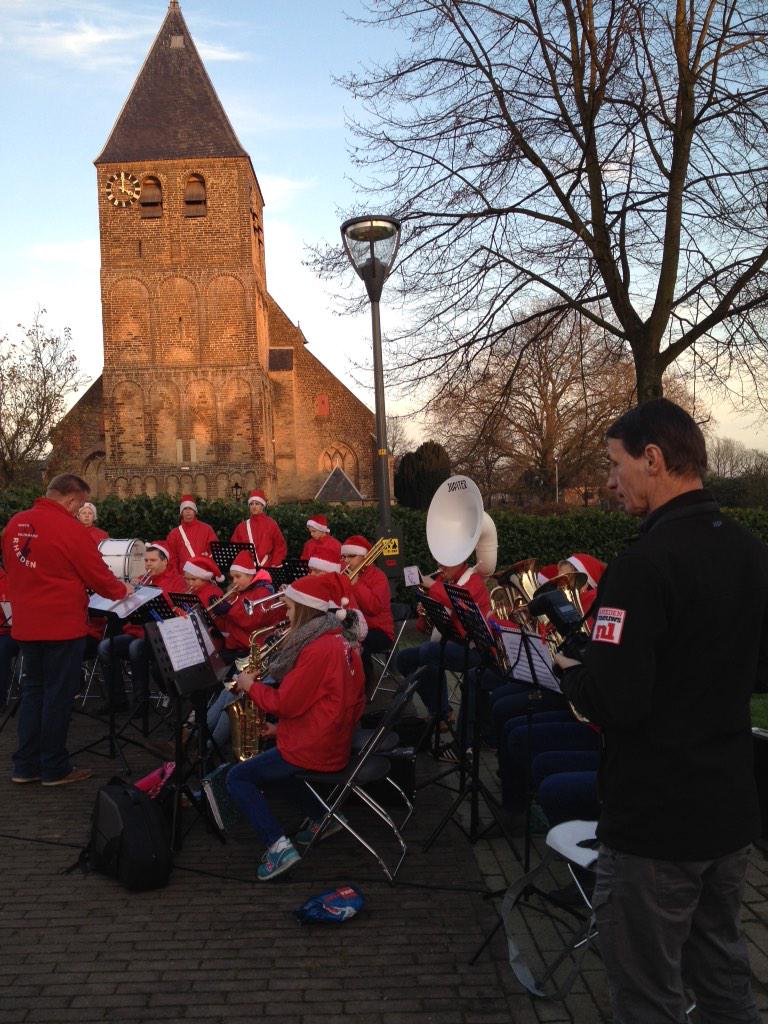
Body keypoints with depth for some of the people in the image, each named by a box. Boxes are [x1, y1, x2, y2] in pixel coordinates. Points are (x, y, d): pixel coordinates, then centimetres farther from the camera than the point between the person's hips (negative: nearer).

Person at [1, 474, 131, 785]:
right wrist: (121, 590, 7)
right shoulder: (66, 527, -17)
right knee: (59, 693, 3)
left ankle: (26, 766, 21)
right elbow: (95, 570, -10)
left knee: (33, 689, 16)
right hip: (62, 623, -7)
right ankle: (55, 768, 11)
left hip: (25, 623, 7)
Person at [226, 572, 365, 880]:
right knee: (280, 759, 34)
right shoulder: (338, 641, 6)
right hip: (335, 742, 10)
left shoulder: (317, 650, -23)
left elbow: (285, 704, -20)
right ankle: (323, 818, 26)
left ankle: (279, 846, -8)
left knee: (237, 778, 1)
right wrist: (283, 728, 11)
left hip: (313, 749, -10)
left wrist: (251, 686, -4)